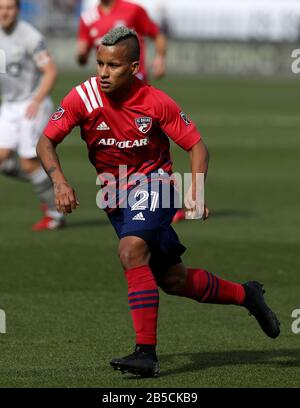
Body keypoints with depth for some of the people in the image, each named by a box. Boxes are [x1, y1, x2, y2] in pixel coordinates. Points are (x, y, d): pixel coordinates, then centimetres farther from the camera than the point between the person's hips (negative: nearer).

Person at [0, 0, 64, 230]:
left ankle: (55, 215, 8)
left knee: (29, 163, -8)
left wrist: (36, 102, -25)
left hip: (33, 106, -7)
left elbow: (51, 71, -17)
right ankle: (51, 186, 18)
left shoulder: (29, 37, -16)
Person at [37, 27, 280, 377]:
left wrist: (195, 193, -25)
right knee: (172, 280, 9)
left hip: (153, 182, -4)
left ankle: (146, 352, -28)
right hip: (116, 196, 4)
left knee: (131, 252, -30)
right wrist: (59, 181, -28)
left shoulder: (155, 102, -17)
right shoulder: (83, 97, -13)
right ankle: (246, 295, 33)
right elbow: (46, 142, -10)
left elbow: (196, 145, -10)